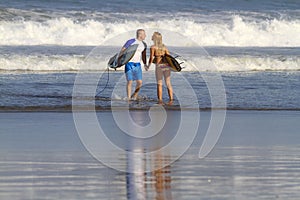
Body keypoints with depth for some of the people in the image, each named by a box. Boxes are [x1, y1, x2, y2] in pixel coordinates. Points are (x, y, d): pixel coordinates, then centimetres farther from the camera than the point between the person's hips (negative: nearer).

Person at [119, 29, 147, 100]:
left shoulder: (144, 45, 8)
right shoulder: (131, 42, -11)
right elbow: (122, 51, -7)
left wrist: (145, 64, 5)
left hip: (137, 65, 5)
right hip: (129, 64, -5)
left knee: (140, 82, -3)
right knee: (130, 82, -8)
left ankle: (134, 96, 18)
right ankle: (128, 99, 0)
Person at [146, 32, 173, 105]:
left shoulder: (153, 47, -4)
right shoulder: (164, 47, 8)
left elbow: (151, 58, -9)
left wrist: (148, 66, 6)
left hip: (159, 66, -3)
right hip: (166, 66, 3)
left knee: (159, 84, 8)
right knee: (168, 83, 7)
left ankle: (160, 100, 1)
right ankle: (171, 99, -4)